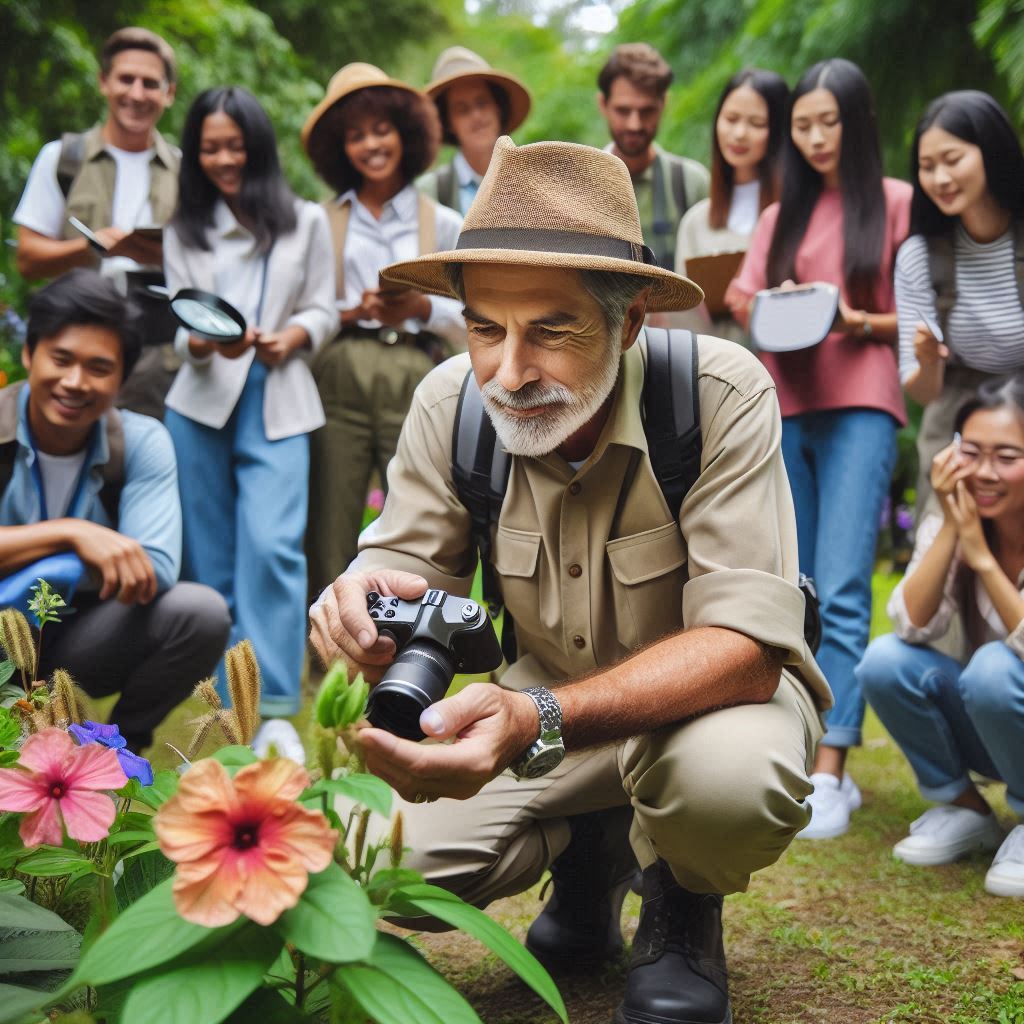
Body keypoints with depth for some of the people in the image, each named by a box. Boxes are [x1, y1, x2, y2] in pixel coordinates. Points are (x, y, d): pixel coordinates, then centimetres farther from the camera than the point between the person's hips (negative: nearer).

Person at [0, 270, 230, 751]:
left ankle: (118, 746, 3)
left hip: (82, 640, 3)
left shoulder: (142, 443, -10)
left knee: (201, 611, -23)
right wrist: (70, 533, -35)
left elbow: (155, 571, -22)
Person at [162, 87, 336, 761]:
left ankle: (274, 711, -15)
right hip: (202, 403, 2)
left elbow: (323, 311, 8)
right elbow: (178, 327, 5)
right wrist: (205, 342, -18)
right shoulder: (184, 231, 12)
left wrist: (293, 338, -13)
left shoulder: (306, 222, 9)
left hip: (278, 407, -2)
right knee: (210, 556, 5)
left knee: (272, 546, -16)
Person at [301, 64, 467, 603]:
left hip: (416, 381, 0)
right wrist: (351, 314, -11)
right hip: (338, 381, 0)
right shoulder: (321, 222, 13)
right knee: (330, 528, -3)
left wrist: (423, 307, -10)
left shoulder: (444, 224, 14)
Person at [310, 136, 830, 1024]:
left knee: (727, 774, -38)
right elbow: (408, 564, -9)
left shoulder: (723, 395, -28)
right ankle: (592, 854, 15)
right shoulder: (451, 402, -14)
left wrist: (541, 720, -50)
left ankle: (682, 905, 1)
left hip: (711, 690, -3)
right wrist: (365, 597, -37)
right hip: (549, 699, 4)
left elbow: (746, 643, -34)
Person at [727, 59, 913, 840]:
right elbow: (744, 303, 10)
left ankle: (830, 775, -16)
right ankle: (809, 756, 11)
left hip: (860, 405, -4)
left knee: (841, 590, -14)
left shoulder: (897, 203, 7)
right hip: (785, 407, 5)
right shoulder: (781, 216, 19)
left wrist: (860, 322, -12)